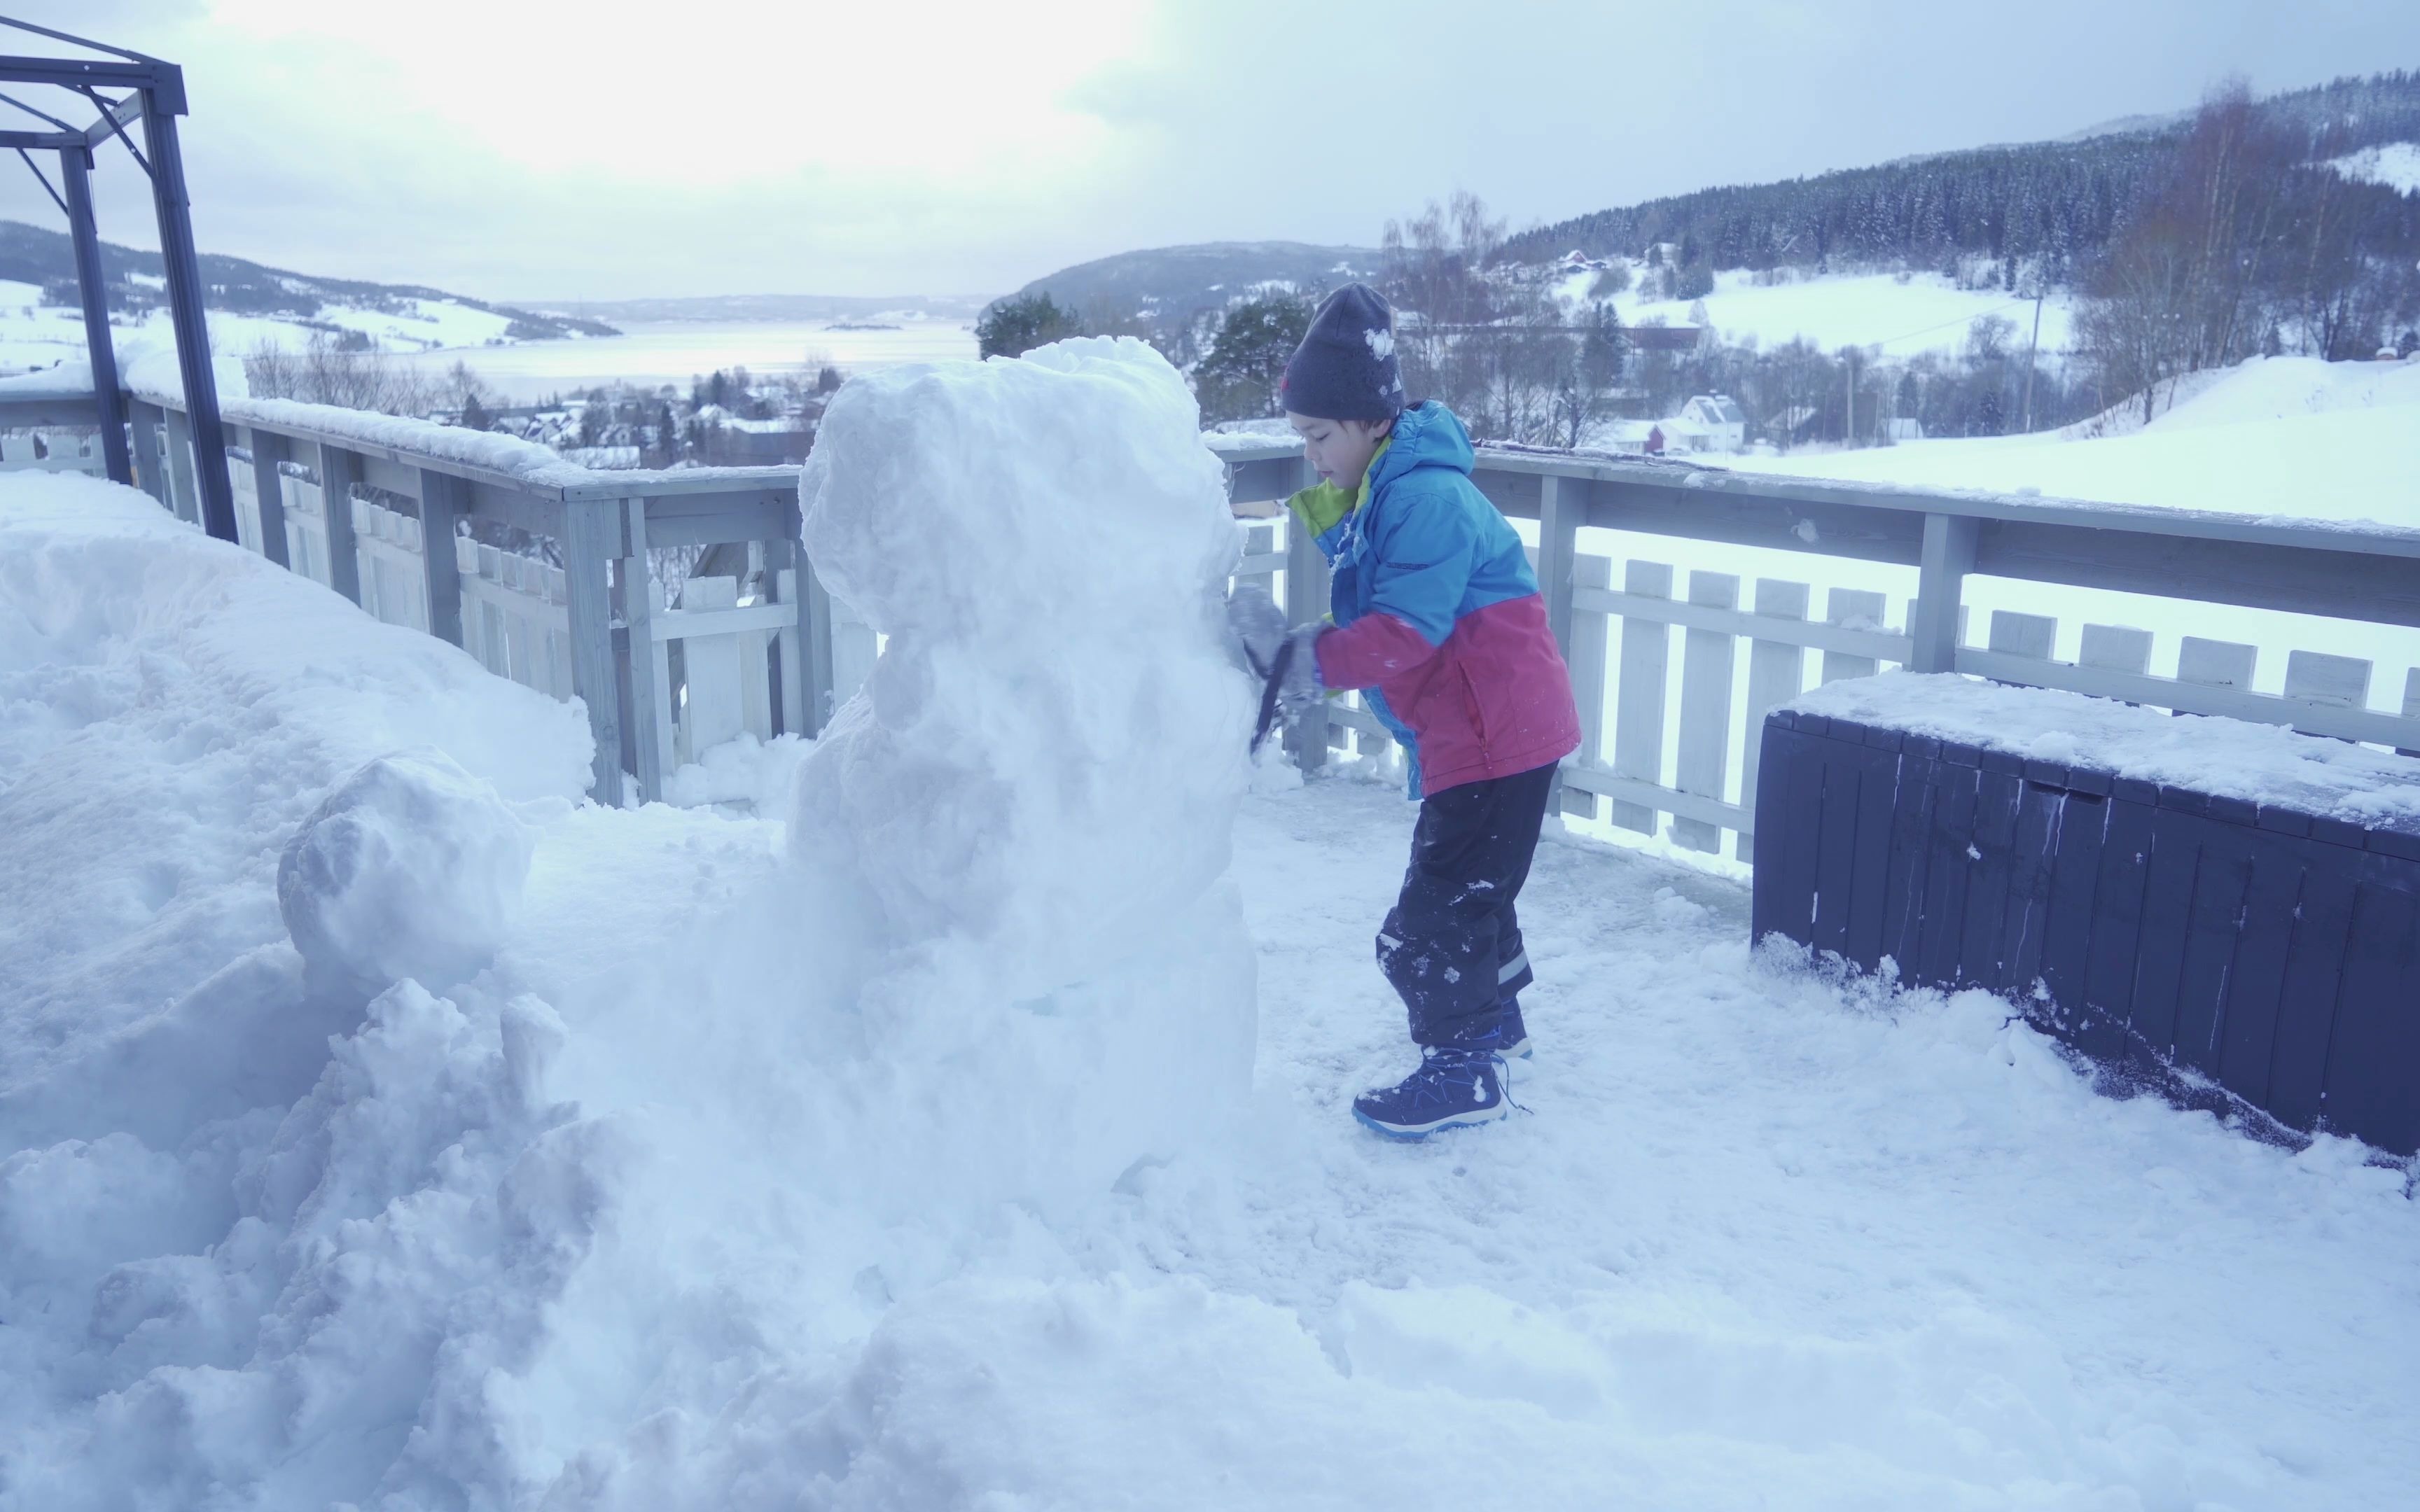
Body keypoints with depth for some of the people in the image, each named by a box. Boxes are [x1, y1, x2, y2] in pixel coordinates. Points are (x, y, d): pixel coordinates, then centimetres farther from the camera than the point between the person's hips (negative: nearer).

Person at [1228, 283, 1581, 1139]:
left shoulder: (1428, 498, -22)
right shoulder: (1378, 494, 11)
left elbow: (1404, 632, -30)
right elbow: (1370, 615, 8)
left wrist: (1298, 660, -31)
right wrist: (1331, 528, -5)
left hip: (1497, 732, -11)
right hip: (1464, 731, 11)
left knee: (1434, 914, -4)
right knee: (1468, 888, 26)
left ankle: (1466, 1072, 11)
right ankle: (1495, 1021, 44)